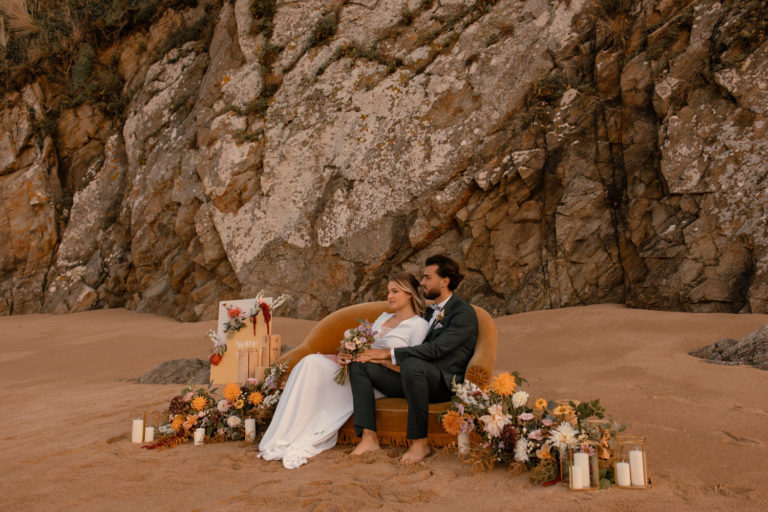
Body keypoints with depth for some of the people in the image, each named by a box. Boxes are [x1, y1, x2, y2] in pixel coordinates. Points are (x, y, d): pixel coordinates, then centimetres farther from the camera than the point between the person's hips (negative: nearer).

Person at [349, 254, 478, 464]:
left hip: (445, 384, -8)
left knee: (412, 364, -40)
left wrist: (390, 353, -18)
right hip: (417, 378, 8)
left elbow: (436, 348, -19)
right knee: (360, 365, -6)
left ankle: (420, 443, -26)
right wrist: (386, 359, 1)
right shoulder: (430, 312, 23)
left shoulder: (464, 313, -6)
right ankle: (369, 437, -16)